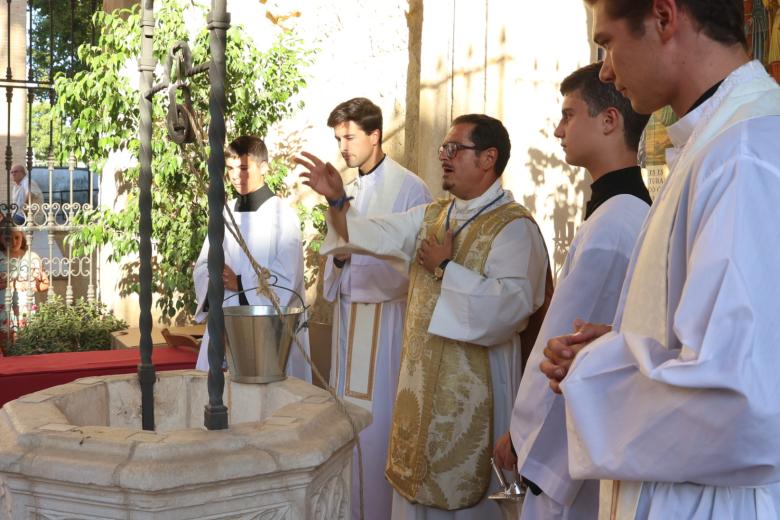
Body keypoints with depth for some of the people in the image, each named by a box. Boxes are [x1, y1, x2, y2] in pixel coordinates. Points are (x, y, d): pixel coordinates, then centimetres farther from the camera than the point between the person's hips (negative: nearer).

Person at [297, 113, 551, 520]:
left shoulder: (514, 227, -14)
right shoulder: (431, 216, 11)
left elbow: (511, 305, -27)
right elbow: (376, 235, 4)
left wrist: (446, 268, -18)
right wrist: (337, 200, -12)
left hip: (473, 385, -7)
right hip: (423, 377, 7)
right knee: (416, 484, 17)